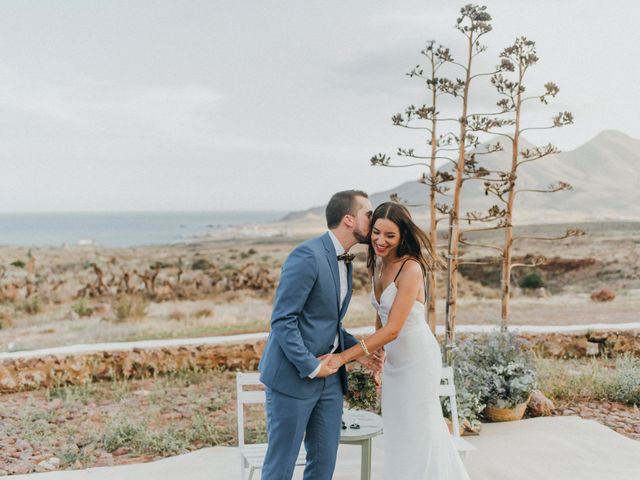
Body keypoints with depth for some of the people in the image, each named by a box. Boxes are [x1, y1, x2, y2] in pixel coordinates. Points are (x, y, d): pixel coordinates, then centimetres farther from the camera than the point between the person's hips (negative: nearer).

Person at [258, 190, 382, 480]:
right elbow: (282, 319, -20)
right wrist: (310, 366, -17)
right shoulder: (308, 255, -17)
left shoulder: (343, 261, 12)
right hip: (293, 377, -8)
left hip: (329, 377, 8)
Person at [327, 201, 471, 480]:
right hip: (394, 360, 8)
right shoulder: (378, 264, 2)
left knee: (417, 433, 4)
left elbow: (393, 329, -26)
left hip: (418, 359, -8)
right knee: (398, 433, 17)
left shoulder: (410, 268, -22)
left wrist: (343, 357, -27)